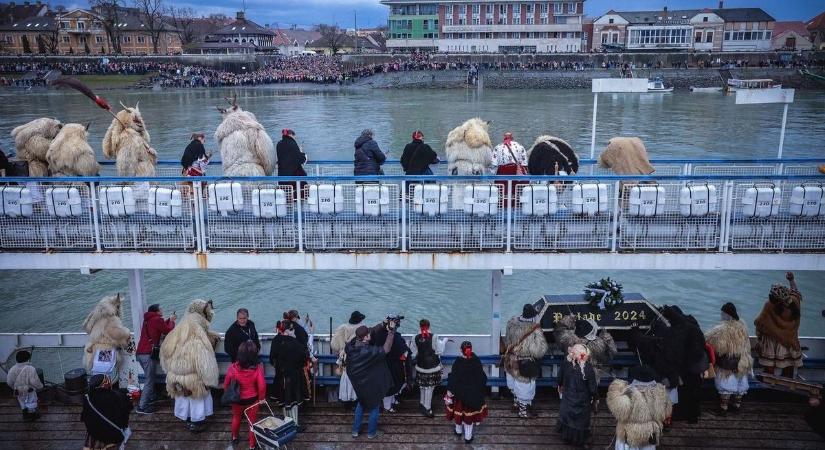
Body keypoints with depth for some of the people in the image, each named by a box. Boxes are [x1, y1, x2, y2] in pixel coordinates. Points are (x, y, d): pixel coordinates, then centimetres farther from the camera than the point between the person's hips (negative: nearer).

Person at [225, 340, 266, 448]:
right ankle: (252, 445, 33)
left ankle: (235, 437, 53)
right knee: (252, 421, 19)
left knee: (236, 418, 29)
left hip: (237, 399, 2)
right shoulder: (258, 368, -26)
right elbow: (262, 386, -21)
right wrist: (261, 398, -1)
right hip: (252, 400, -2)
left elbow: (226, 384, -10)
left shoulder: (233, 367, -22)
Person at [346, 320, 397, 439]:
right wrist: (391, 331, -24)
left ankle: (355, 430, 35)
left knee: (361, 404, 29)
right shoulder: (370, 351, -33)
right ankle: (371, 432, 31)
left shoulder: (350, 347, -14)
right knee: (374, 407, 17)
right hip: (371, 384, -6)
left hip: (358, 384, 6)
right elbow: (386, 349, -28)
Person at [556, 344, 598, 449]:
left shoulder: (565, 363, -23)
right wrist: (594, 398, -1)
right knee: (581, 420, 21)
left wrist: (561, 387, 17)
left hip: (567, 398, 3)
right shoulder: (588, 368, -33)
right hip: (582, 401, -3)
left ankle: (567, 437, 47)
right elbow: (593, 388, -22)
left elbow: (560, 378, -5)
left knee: (567, 417, 26)